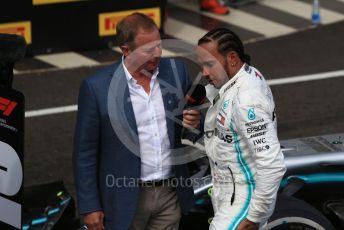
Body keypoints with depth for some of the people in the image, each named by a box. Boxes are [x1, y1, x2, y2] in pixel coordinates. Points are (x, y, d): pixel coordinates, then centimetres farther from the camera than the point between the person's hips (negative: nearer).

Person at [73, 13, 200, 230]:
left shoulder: (176, 70, -2)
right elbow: (85, 153, -7)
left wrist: (195, 121, -12)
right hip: (126, 199, -3)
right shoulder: (96, 87, -12)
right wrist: (90, 206, -7)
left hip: (170, 193, 4)